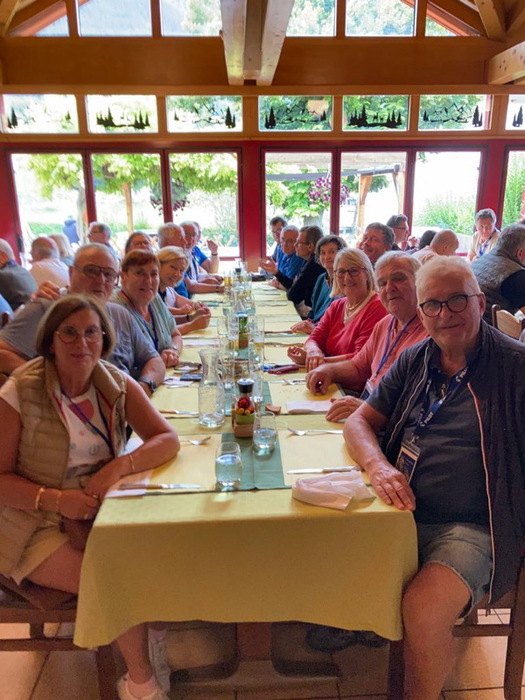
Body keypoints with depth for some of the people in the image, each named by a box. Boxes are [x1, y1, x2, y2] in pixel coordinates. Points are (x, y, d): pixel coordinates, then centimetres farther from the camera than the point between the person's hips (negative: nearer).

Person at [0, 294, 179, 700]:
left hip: (99, 514, 4)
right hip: (37, 527, -4)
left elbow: (168, 439, -8)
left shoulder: (117, 385, -2)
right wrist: (55, 499, -24)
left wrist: (118, 467, -24)